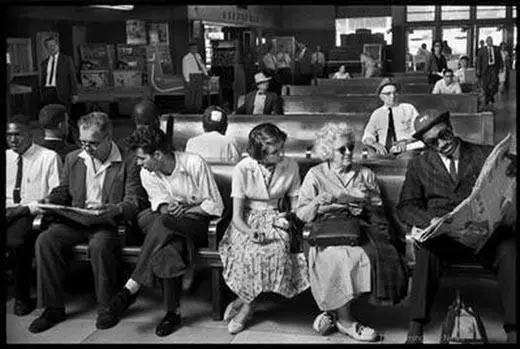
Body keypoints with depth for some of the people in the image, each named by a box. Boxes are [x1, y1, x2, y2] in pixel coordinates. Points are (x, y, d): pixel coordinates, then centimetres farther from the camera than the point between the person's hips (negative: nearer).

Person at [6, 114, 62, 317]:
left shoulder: (49, 157, 1)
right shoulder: (6, 157, 18)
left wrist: (26, 208, -15)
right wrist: (7, 207, -4)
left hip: (33, 214, -5)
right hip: (8, 210, 5)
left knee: (16, 241, -35)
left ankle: (22, 298, -17)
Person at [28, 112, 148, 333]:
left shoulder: (128, 162, -2)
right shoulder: (73, 159, 14)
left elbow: (136, 201, -8)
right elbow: (62, 191, 22)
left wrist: (112, 210, -28)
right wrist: (49, 203, -2)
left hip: (108, 223, -5)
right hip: (74, 221, 5)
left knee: (99, 245, -37)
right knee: (45, 241, -22)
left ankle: (106, 307, -16)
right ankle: (53, 308, -12)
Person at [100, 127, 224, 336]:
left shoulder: (194, 164, -16)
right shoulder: (147, 174, 0)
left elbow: (215, 206, -11)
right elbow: (160, 204, 3)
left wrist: (186, 210, -22)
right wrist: (167, 208, -21)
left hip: (199, 222, -5)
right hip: (170, 226, 5)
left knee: (163, 222, -37)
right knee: (168, 248, -35)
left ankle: (132, 288, -36)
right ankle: (173, 311, -29)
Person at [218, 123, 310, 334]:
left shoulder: (290, 167, -5)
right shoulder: (243, 170, -12)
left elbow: (296, 208, 6)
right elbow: (237, 217, -12)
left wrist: (290, 219, -17)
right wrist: (251, 232, -32)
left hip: (275, 220, 2)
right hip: (247, 222, -2)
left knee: (278, 251, -30)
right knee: (251, 251, -34)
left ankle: (245, 303, -12)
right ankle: (247, 304, -11)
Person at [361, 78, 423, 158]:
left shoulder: (409, 109, 13)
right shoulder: (377, 114, 18)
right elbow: (367, 137, 11)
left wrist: (407, 141, -17)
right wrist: (375, 144, -13)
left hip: (405, 151, -2)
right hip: (384, 152, 2)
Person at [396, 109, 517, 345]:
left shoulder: (484, 154, 14)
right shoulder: (419, 165, 14)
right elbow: (405, 207, 6)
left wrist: (512, 165, -22)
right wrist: (429, 220, -16)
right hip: (442, 236, 0)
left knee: (509, 250, -31)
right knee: (427, 251, -34)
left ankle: (513, 331, -27)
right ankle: (415, 329, -30)